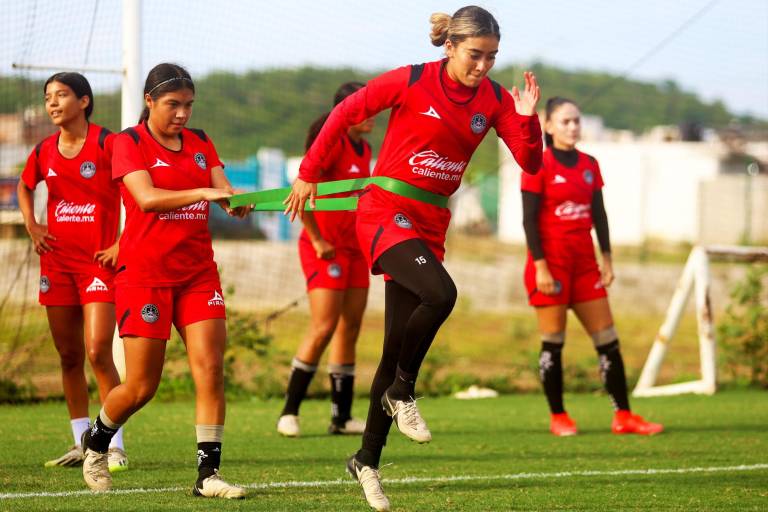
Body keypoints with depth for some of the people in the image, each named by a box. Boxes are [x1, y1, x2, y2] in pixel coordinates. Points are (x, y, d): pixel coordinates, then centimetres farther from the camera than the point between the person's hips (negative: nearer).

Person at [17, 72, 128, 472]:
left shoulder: (107, 144, -10)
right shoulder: (44, 152, 7)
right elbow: (25, 186, 28)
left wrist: (122, 244, -13)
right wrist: (31, 226, 13)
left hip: (99, 260, -6)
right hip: (57, 261, 6)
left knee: (98, 353, -13)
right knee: (69, 356, 8)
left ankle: (115, 446, -6)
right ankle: (81, 444, 16)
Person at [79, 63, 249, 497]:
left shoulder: (200, 143, 12)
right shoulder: (129, 143, -5)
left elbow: (222, 192, 0)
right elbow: (146, 197, -21)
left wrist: (235, 201, -24)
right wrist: (203, 192, -33)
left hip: (198, 272, 4)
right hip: (145, 274, -4)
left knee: (211, 368, -10)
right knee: (142, 387, -1)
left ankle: (209, 473, -8)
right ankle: (96, 443, 28)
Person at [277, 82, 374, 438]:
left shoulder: (364, 150, 14)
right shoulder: (332, 144, -13)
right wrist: (317, 240, -19)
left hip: (354, 248, 8)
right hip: (326, 248, -8)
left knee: (350, 329, 7)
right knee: (323, 329, -12)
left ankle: (342, 417, 10)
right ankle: (289, 413, -5)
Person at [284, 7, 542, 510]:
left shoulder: (494, 99, 1)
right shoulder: (411, 82, -11)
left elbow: (530, 162, -1)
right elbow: (346, 113, -1)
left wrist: (527, 117, -20)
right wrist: (309, 174, 2)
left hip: (430, 223, 5)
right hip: (385, 212, -5)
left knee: (398, 349, 6)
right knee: (440, 293, -31)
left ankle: (367, 460, 18)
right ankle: (402, 392, -7)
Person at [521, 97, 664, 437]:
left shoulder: (589, 165, 11)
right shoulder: (539, 165, -7)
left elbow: (598, 214, 14)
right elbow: (529, 219, -10)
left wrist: (606, 259, 9)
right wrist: (540, 266, -16)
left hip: (584, 262, 6)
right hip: (551, 262, -6)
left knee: (607, 339, 3)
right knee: (553, 341, -1)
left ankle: (623, 416, 6)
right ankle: (558, 418, 9)